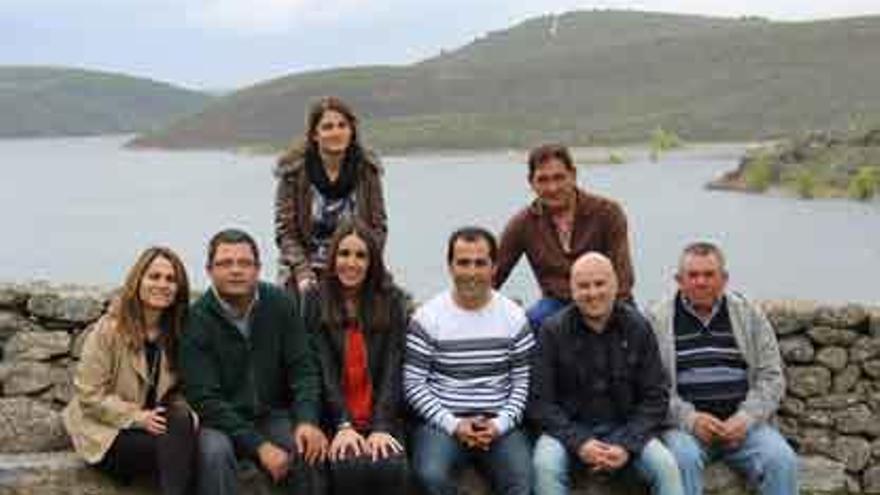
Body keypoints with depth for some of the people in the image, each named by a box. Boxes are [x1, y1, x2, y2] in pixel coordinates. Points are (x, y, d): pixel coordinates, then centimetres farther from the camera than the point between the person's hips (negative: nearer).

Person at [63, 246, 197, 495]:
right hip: (106, 430, -4)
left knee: (182, 421, -31)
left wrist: (181, 414, -16)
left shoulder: (177, 332, 4)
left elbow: (180, 390, 6)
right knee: (176, 450, -30)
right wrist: (137, 417, -21)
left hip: (154, 423, 4)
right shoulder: (108, 329, -11)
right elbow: (90, 395, -13)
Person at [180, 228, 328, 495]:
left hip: (273, 415, 2)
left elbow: (303, 369, -3)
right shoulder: (197, 320, -13)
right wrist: (258, 445, -25)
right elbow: (205, 398, -17)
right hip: (221, 420, -2)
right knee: (214, 451, -33)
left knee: (310, 449, -25)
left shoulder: (281, 304, -4)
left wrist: (307, 421, -22)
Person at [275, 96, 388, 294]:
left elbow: (378, 226, 4)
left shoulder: (367, 170, 1)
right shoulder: (294, 171, -3)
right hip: (306, 277, -1)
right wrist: (304, 275, -14)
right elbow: (285, 231, -3)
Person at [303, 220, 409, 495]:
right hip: (335, 416, -1)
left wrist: (381, 427, -14)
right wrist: (343, 425, -17)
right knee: (347, 467, -29)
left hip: (383, 416, 1)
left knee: (390, 467, -27)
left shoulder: (392, 300, 6)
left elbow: (392, 368, -2)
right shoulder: (316, 300, 4)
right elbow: (323, 367, -5)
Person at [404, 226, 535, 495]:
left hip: (499, 424, 1)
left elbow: (523, 382, 6)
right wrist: (453, 424, -13)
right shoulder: (427, 317, -1)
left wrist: (500, 423, -10)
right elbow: (413, 384, -3)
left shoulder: (514, 316, 5)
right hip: (442, 421, -1)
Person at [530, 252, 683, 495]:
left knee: (666, 466, -24)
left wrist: (628, 445, -13)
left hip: (625, 429, 1)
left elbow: (655, 397, 1)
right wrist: (578, 442, -18)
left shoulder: (638, 327, 1)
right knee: (545, 465, -31)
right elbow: (540, 401, -5)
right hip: (569, 430, -1)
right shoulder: (553, 330, -4)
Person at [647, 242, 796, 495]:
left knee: (782, 460, -23)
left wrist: (746, 417, -8)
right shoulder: (658, 319, 4)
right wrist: (689, 418, -16)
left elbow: (771, 376, 8)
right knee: (683, 458, -33)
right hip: (684, 423, -2)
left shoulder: (749, 314, 11)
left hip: (742, 423, 2)